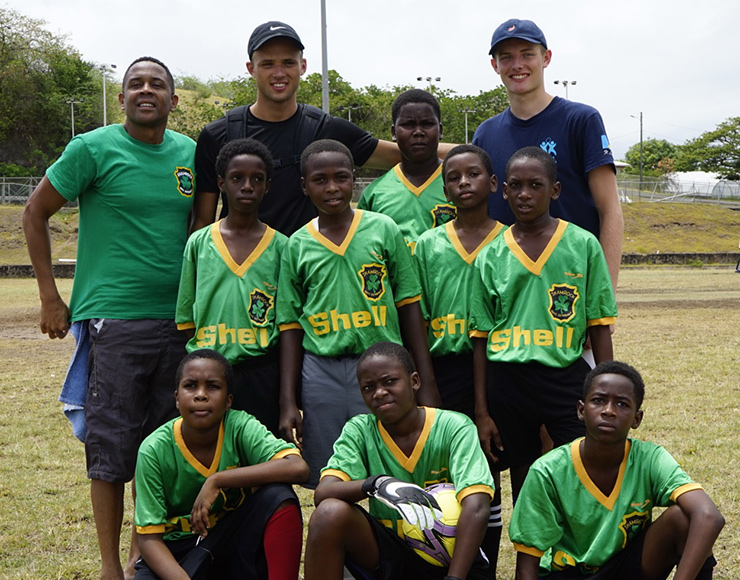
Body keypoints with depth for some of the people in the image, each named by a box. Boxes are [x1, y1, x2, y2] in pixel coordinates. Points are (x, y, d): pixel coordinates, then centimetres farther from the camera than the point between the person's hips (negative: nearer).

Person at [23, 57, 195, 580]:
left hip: (179, 321, 5)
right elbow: (35, 213, 1)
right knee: (111, 447, -1)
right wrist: (50, 297, -2)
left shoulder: (191, 154, 9)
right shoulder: (94, 149, -4)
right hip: (113, 320, -4)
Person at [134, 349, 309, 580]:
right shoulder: (154, 450, -15)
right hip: (178, 552, -1)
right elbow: (150, 537, -14)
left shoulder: (240, 426, -15)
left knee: (278, 496, -26)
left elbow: (298, 468, -31)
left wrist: (217, 480, -31)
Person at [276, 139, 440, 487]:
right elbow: (291, 326, 8)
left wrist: (427, 385, 1)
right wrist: (287, 402, 4)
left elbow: (409, 308, 5)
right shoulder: (298, 245, 6)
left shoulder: (383, 229, 4)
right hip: (321, 374, 1)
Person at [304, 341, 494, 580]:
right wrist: (375, 484, -36)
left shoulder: (454, 427, -10)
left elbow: (476, 508, -21)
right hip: (388, 551, 2)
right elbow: (322, 493, -16)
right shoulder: (359, 430, -2)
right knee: (330, 513, -25)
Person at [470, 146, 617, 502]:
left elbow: (599, 328, 2)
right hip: (506, 381, 2)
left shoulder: (583, 245, 0)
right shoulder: (491, 256, 5)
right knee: (523, 485, 12)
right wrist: (481, 412, 6)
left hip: (567, 378, -2)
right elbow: (481, 338, 8)